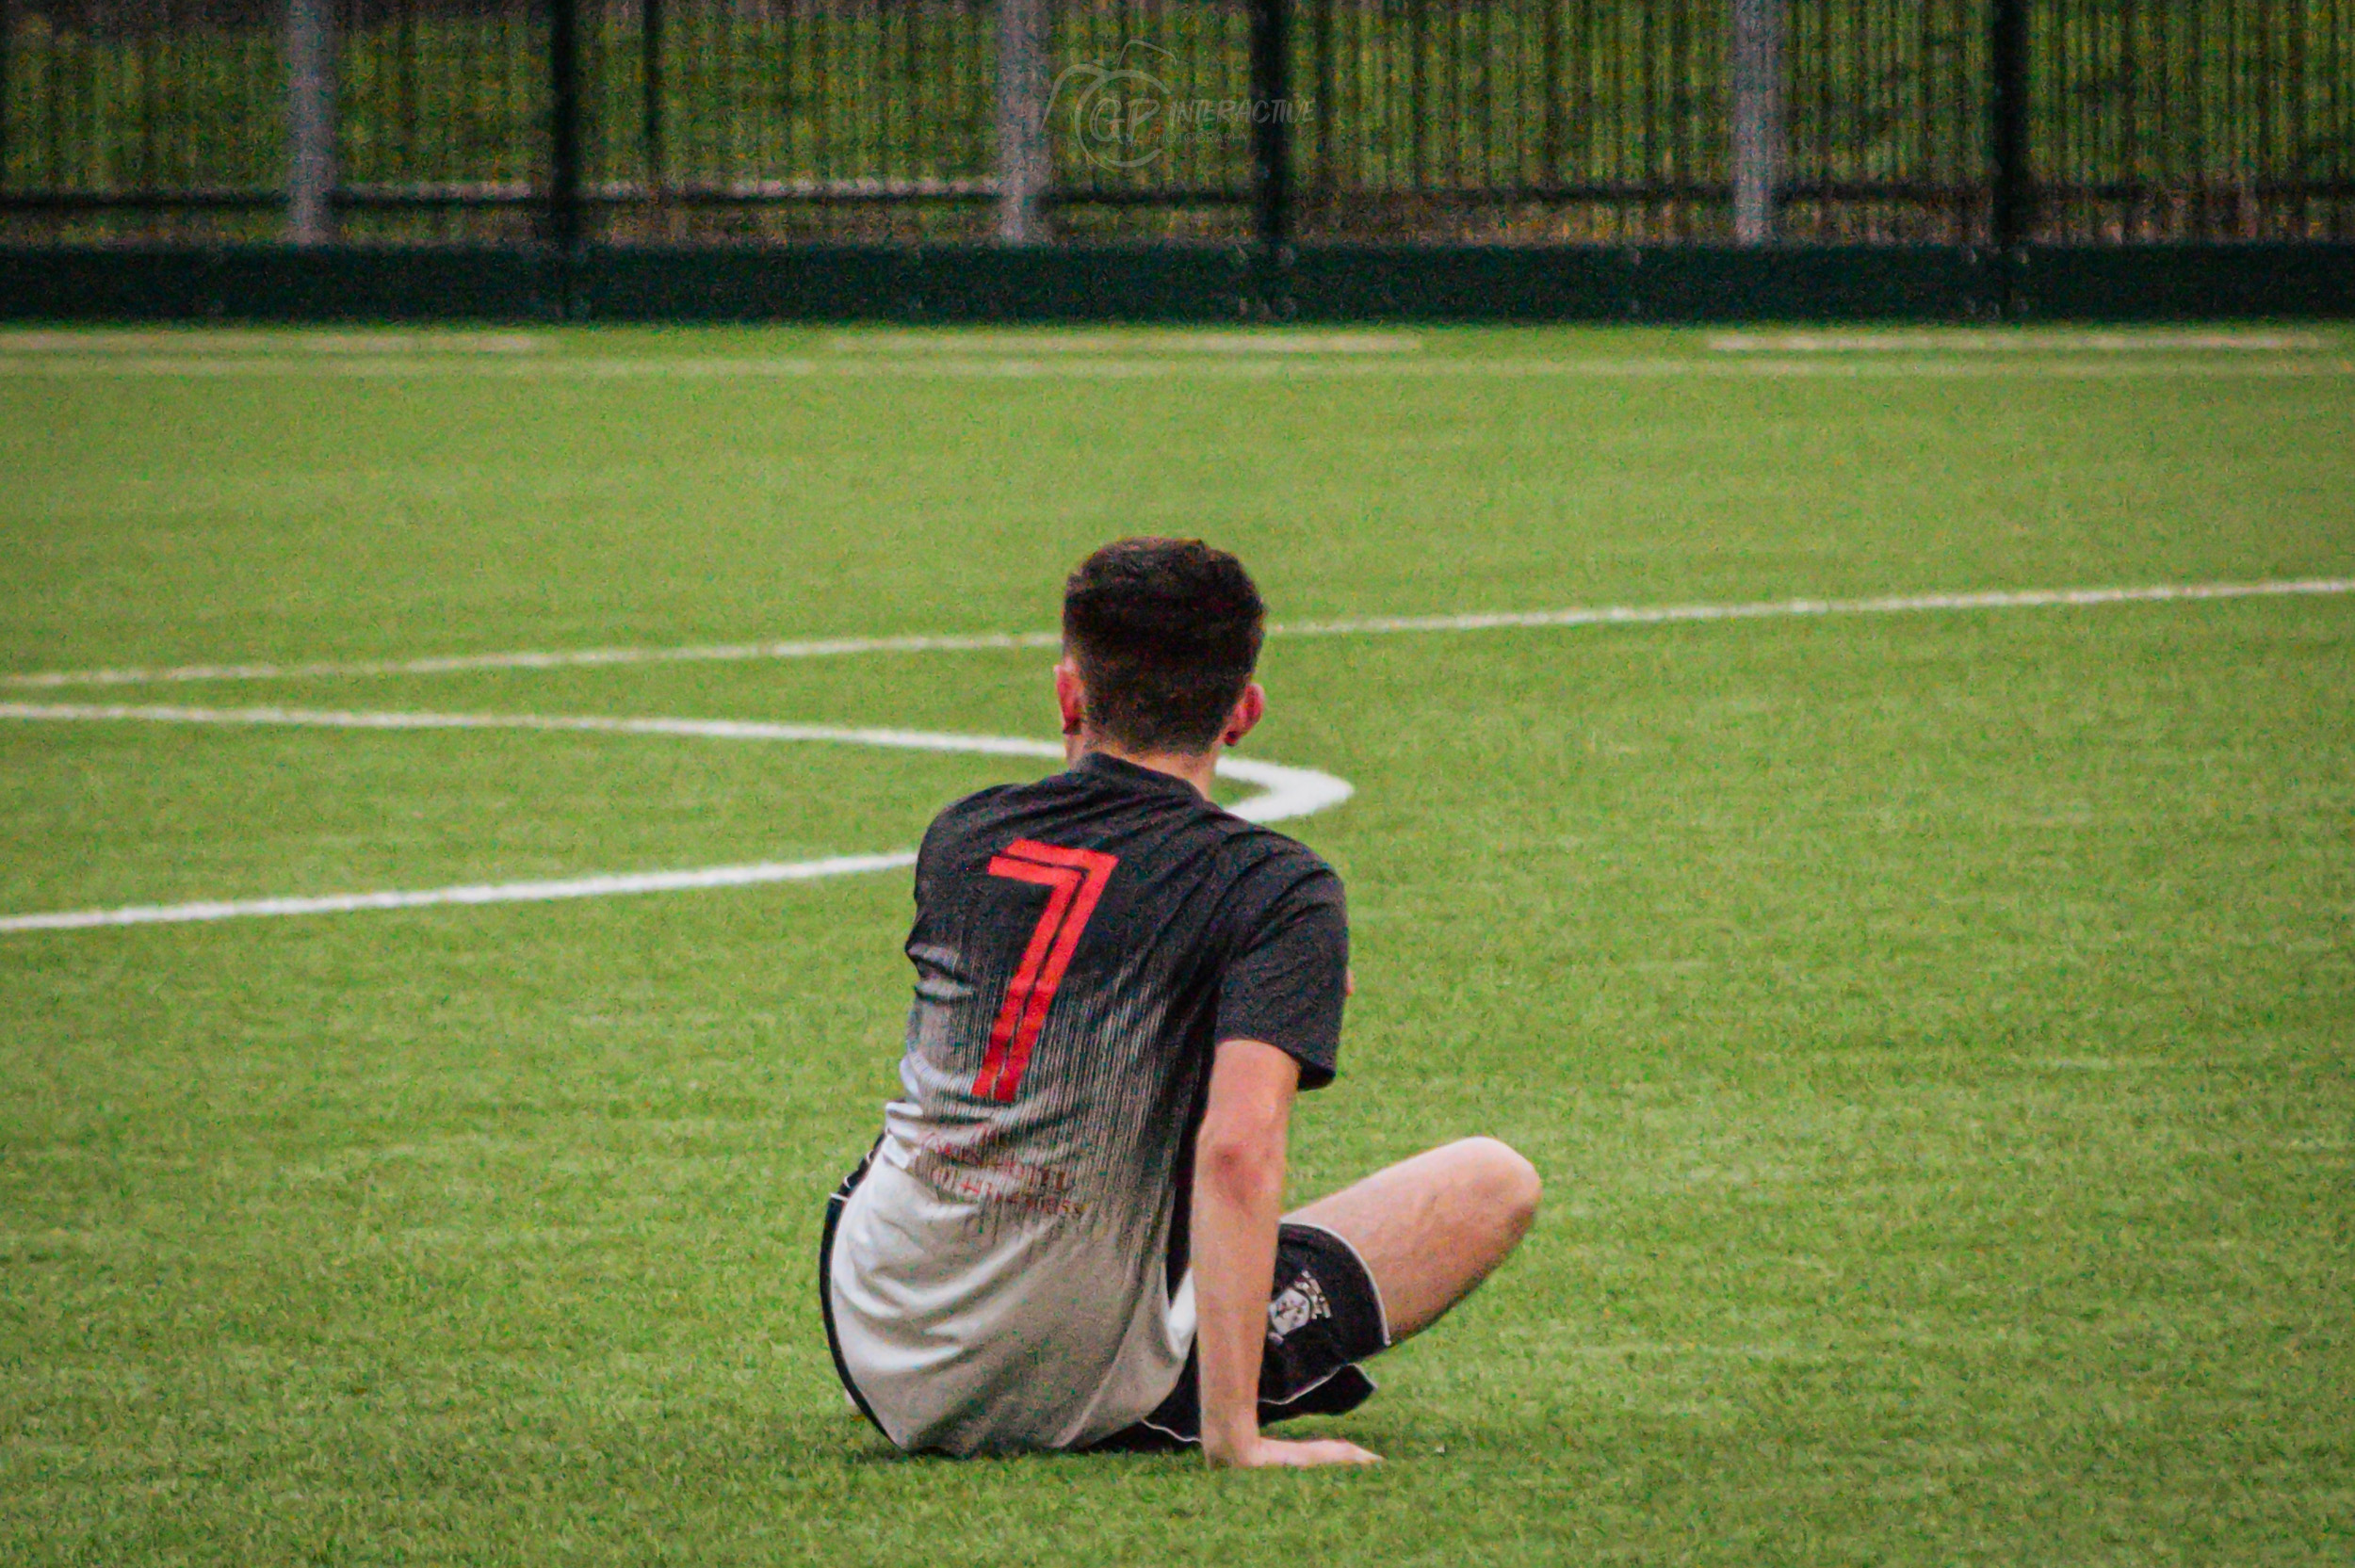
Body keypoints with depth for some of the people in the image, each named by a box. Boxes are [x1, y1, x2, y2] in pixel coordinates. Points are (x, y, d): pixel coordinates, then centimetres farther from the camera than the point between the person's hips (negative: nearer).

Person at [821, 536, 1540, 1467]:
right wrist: (1233, 1436, -25)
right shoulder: (1279, 891, -11)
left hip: (883, 1370, 4)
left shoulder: (958, 840, 5)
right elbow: (1239, 1146, -25)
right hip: (1080, 1397, -4)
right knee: (1495, 1181, 4)